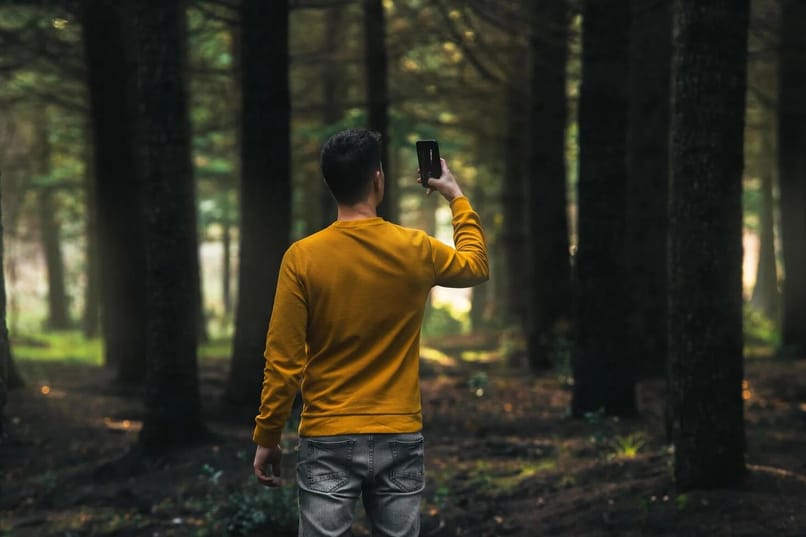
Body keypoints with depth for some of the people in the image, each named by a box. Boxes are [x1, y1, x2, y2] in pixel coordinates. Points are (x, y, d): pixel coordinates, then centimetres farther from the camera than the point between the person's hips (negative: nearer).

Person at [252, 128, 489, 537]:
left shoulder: (302, 258, -9)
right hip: (399, 440, 2)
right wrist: (456, 197, 31)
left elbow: (283, 361, -8)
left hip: (328, 441, -2)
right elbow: (477, 266, 20)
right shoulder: (415, 251, -3)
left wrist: (267, 437, 1)